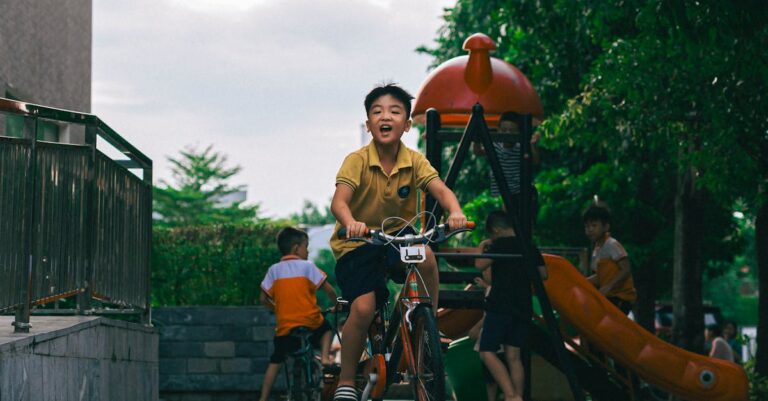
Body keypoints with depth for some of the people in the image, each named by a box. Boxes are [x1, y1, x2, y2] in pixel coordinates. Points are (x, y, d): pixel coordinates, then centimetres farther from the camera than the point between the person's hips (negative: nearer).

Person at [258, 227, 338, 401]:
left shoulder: (274, 270, 7)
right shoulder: (307, 266, 0)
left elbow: (263, 298, 6)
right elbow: (329, 290, -1)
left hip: (284, 326, 2)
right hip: (310, 323, -2)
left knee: (276, 361, 14)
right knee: (326, 328, 30)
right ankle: (324, 356, 6)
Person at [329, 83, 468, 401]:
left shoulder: (414, 161, -7)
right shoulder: (357, 160, -17)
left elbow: (440, 189, -21)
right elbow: (339, 200, -30)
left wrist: (455, 212, -44)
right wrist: (350, 223, -53)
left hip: (397, 235, 3)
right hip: (357, 244, -3)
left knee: (425, 255, -31)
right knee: (363, 308, -22)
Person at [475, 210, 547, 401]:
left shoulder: (501, 244, -8)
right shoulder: (530, 247, 12)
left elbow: (480, 264, -17)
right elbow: (543, 274, 18)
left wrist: (482, 249, 2)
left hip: (501, 306, -7)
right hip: (523, 308, 7)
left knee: (487, 352, -6)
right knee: (513, 356, 8)